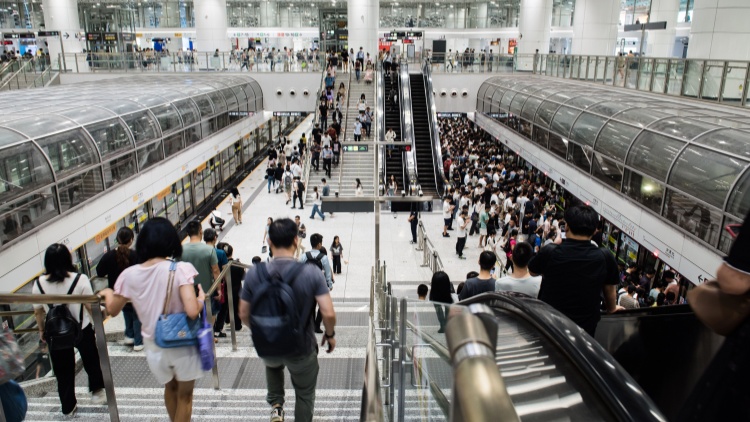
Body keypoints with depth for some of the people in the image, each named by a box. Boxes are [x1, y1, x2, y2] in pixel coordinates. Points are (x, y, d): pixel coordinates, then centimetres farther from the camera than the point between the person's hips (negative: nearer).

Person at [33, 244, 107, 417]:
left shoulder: (39, 284, -11)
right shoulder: (80, 279, -20)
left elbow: (38, 312, 0)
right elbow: (91, 306, -13)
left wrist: (42, 330, 16)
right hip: (82, 330, -2)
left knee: (63, 371, 17)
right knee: (91, 361, 22)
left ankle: (68, 407, 29)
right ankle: (97, 391, 37)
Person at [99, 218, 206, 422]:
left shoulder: (129, 275, -9)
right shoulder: (181, 269, -20)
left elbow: (113, 310, 5)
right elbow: (192, 311, -28)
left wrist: (108, 293, 25)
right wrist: (201, 298, -8)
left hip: (155, 346, 4)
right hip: (183, 345, -4)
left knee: (170, 388, 30)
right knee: (184, 396, 19)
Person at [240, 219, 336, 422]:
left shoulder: (255, 274, -14)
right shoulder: (311, 272, -21)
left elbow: (244, 314, -4)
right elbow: (328, 313, -21)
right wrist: (330, 334, -1)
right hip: (301, 350, -2)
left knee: (272, 363, 39)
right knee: (305, 395, 24)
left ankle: (276, 405, 28)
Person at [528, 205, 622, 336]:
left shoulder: (549, 251, -19)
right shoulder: (605, 257, -15)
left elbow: (532, 272, 3)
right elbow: (610, 290, 3)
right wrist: (611, 309, 25)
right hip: (584, 330, 1)